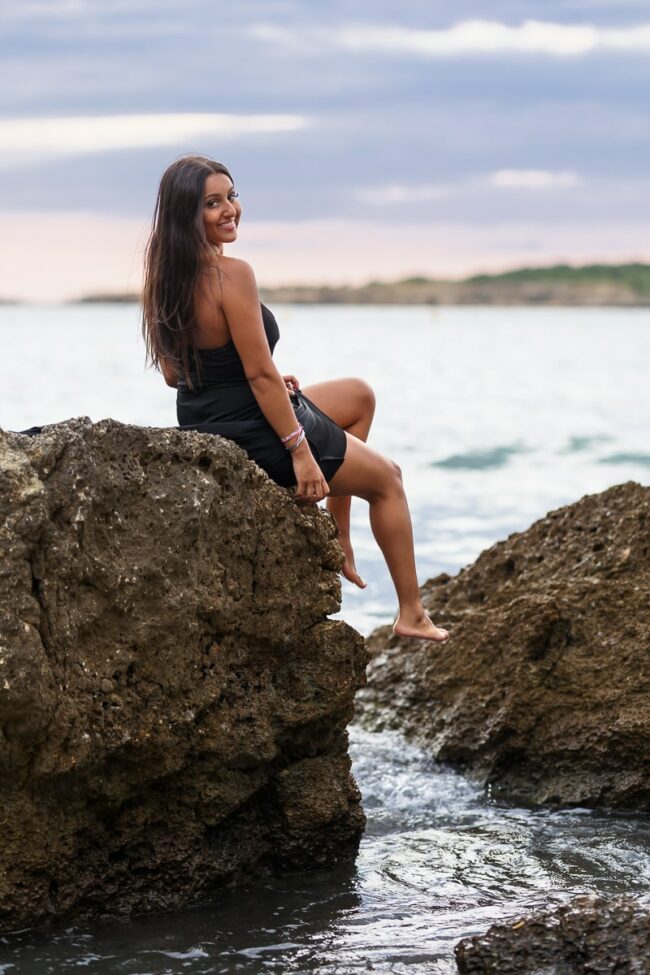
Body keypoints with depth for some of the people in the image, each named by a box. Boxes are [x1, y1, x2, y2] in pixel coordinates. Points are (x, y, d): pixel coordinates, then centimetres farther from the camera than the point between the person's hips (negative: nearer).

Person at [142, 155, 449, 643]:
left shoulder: (164, 275, -1)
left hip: (202, 427, 9)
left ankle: (339, 541, 31)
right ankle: (412, 614, 23)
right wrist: (300, 451, -19)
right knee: (388, 479, 16)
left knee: (360, 396, 31)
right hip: (253, 434, -9)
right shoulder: (232, 274, -27)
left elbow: (173, 372, 8)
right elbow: (260, 373, -26)